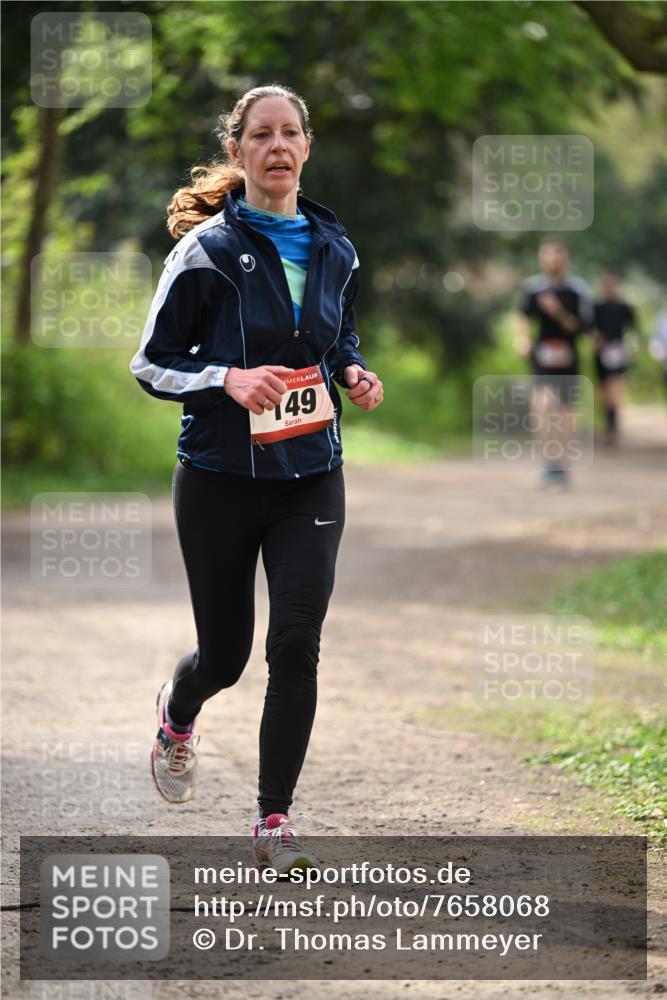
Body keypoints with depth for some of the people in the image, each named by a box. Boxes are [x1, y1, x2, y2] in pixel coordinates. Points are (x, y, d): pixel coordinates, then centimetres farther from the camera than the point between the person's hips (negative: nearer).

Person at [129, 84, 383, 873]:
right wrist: (228, 379, -23)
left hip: (311, 478, 3)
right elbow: (151, 364, -6)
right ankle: (176, 713, 47)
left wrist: (353, 374, 0)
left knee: (296, 646, -10)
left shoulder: (334, 251, 5)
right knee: (224, 655, 9)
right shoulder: (208, 250, -9)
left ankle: (275, 819, 2)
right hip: (220, 477, -3)